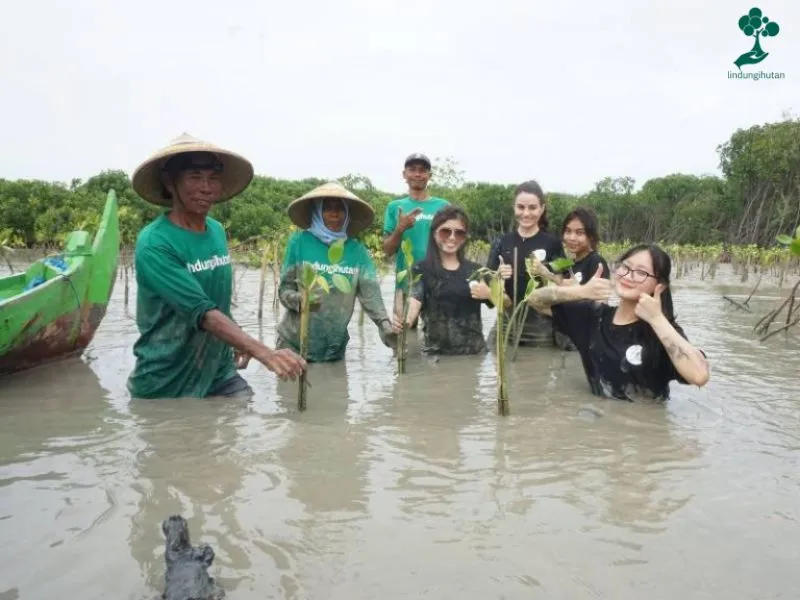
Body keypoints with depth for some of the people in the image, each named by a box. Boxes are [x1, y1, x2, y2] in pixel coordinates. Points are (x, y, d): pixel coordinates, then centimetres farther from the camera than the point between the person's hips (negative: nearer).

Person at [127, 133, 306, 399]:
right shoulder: (154, 244, -19)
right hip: (165, 384, -5)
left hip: (219, 373, 6)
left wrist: (239, 341, 9)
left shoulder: (218, 231, 4)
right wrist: (264, 353, -36)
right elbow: (202, 313, -28)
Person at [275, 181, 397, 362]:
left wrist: (386, 327, -24)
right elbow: (284, 288, -4)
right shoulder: (299, 241, -7)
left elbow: (371, 293, -8)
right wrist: (299, 299, -27)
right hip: (294, 344, -2)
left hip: (335, 348, 3)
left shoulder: (357, 250, 0)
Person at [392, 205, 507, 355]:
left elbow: (506, 305, 9)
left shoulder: (475, 270, 7)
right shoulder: (422, 269, -2)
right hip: (436, 352, -3)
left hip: (474, 351, 3)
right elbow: (414, 301, -18)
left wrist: (488, 293, -13)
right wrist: (404, 322, -40)